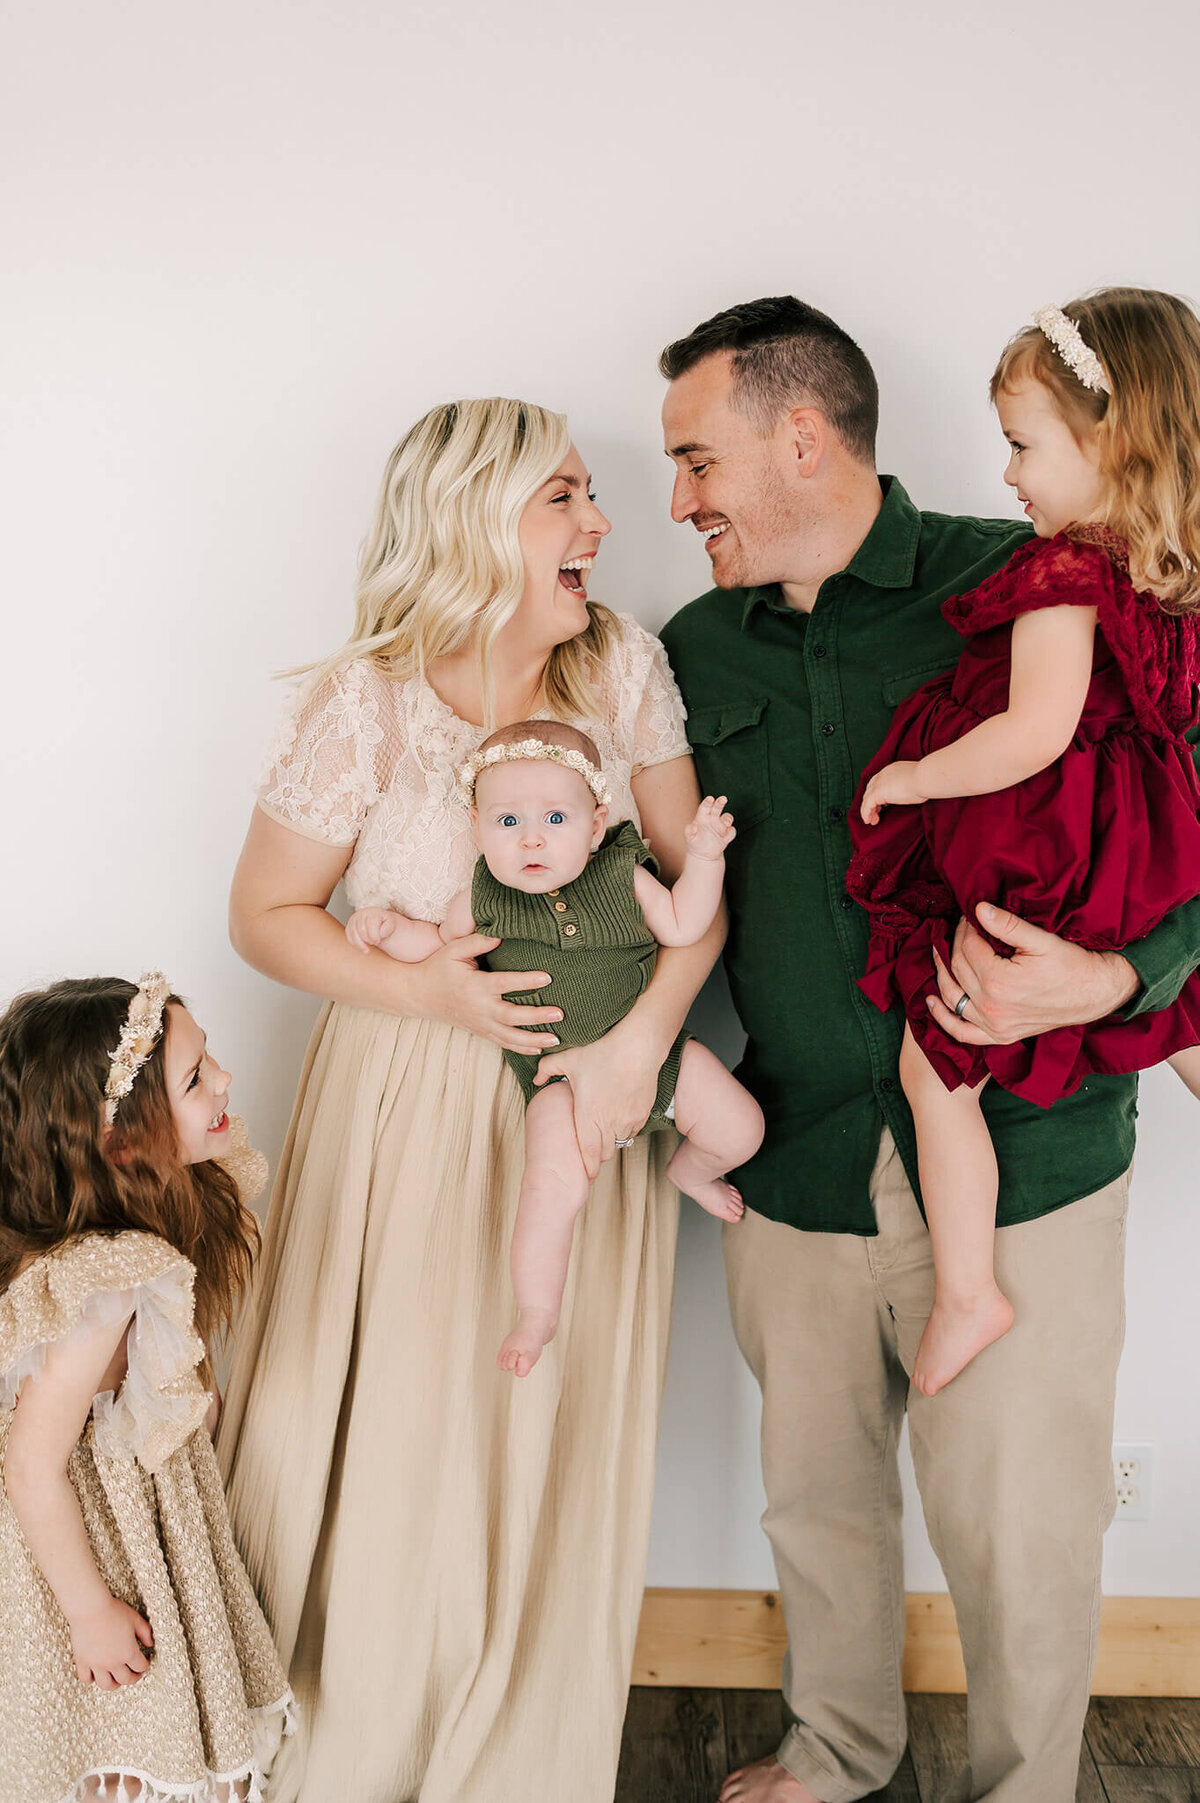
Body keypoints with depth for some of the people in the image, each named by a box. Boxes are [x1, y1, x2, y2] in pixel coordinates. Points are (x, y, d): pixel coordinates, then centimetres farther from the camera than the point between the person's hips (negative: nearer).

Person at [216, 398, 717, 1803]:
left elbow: (696, 873, -1)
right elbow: (266, 915, -5)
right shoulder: (365, 703, -15)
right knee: (396, 1446, 8)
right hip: (414, 1106, -3)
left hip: (582, 1105, 3)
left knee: (557, 1449, 13)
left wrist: (641, 1035, -17)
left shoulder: (624, 664, -5)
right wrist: (424, 991, -19)